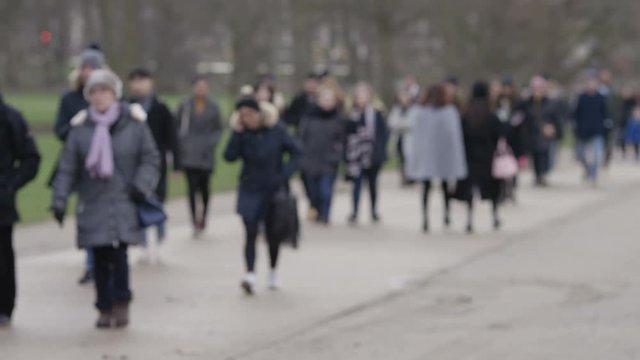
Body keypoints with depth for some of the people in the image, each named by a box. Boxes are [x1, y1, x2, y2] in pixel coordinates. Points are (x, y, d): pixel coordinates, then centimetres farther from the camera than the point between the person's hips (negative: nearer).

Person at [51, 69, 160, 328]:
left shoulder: (134, 123, -1)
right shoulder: (80, 127, 1)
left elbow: (150, 159, 6)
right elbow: (67, 167, 5)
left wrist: (141, 185, -8)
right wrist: (60, 199, -1)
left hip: (125, 205, -2)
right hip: (93, 206, 2)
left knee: (119, 252, -13)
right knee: (100, 258, 3)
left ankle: (121, 303, 5)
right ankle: (105, 309, 16)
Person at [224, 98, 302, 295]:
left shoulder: (276, 130, -8)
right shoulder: (242, 133, -5)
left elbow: (296, 151, -2)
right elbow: (230, 156, -17)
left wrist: (285, 173, -12)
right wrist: (236, 133, -23)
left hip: (274, 190, 0)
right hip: (250, 190, 0)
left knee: (272, 234, 11)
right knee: (251, 232, -12)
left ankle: (273, 272, 31)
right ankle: (250, 274, -18)